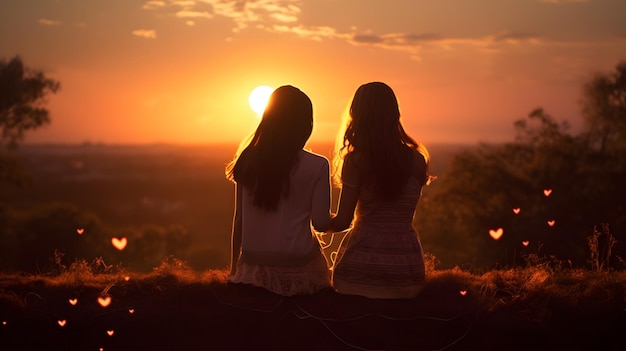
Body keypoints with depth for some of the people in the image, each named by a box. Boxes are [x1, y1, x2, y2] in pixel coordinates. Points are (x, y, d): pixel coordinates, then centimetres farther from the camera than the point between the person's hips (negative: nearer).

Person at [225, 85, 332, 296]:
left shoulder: (248, 161, 3)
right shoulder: (316, 166, -8)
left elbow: (238, 219, 7)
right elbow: (320, 223, -7)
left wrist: (234, 269, 16)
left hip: (253, 267, 5)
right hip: (297, 271, -5)